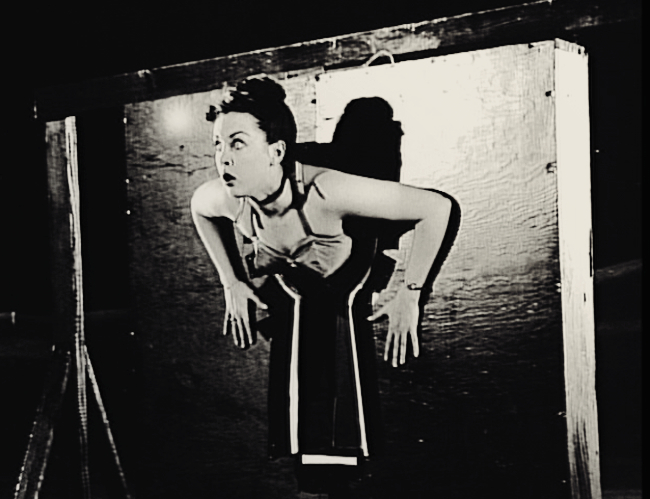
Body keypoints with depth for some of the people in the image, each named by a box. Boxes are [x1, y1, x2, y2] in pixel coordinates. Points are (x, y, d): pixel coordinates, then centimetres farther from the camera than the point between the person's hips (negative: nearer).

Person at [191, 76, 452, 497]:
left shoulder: (324, 191, -42)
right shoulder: (221, 198, -28)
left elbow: (436, 208, -36)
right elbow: (198, 209, 1)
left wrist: (410, 295, -28)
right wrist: (232, 282, 0)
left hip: (349, 285, -3)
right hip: (291, 292, 3)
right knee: (298, 396, 4)